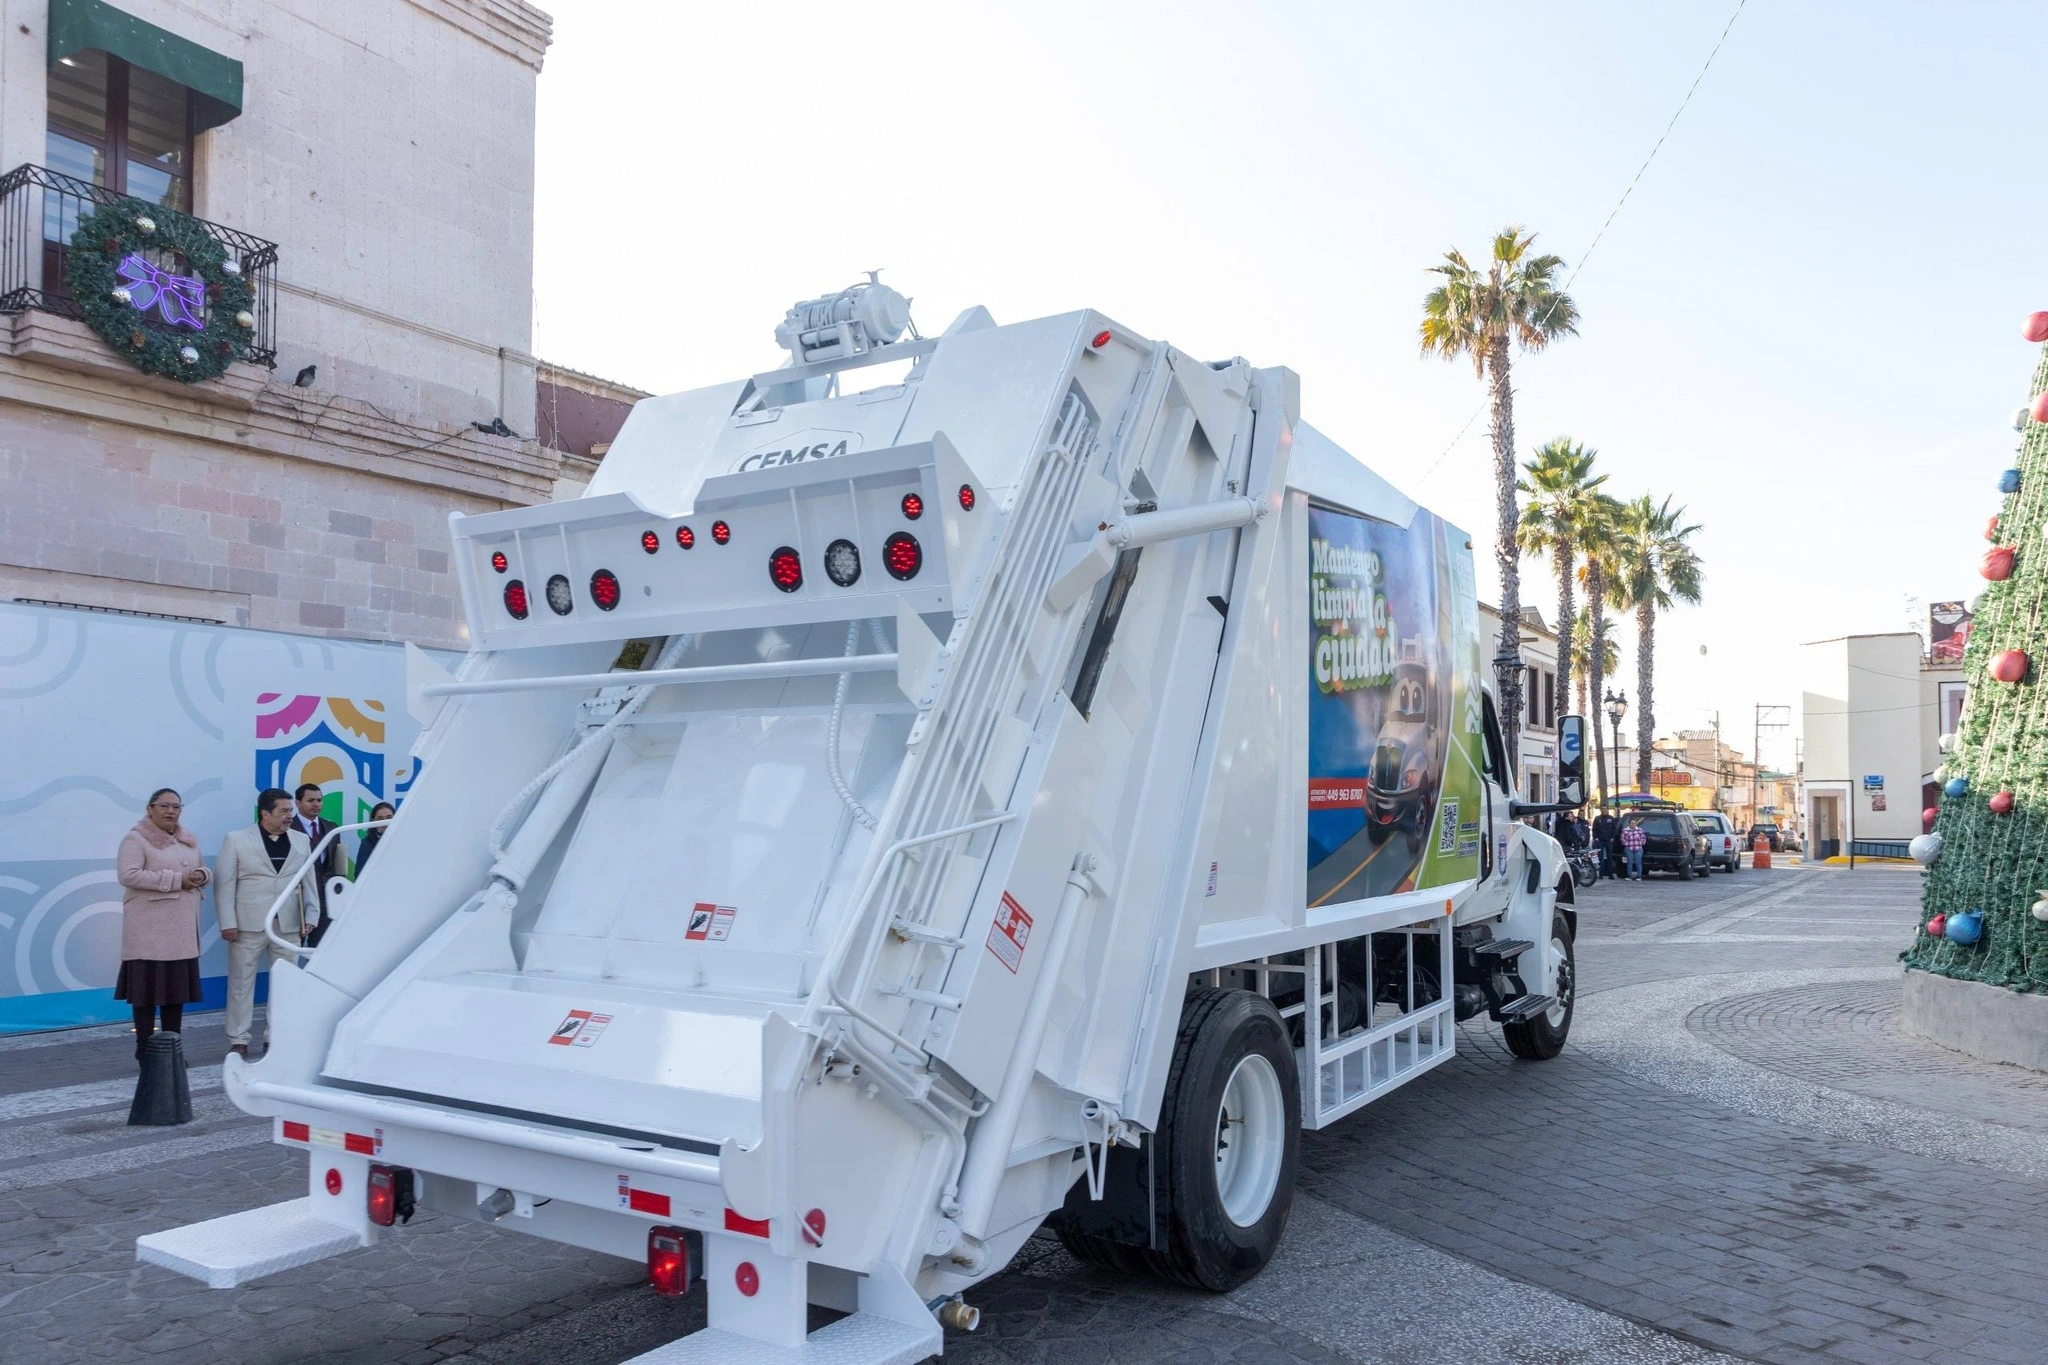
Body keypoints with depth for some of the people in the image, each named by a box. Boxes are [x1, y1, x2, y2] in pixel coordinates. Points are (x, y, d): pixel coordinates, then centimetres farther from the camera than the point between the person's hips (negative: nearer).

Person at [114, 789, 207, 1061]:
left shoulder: (189, 841, 15)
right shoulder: (136, 839, -6)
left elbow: (203, 870, 24)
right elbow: (129, 875, -18)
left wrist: (201, 875, -2)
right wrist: (176, 880, -20)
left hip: (182, 928, 6)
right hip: (149, 929, -6)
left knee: (177, 987, 8)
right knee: (148, 987, -3)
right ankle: (145, 1049, 5)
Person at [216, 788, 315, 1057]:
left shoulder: (301, 841, 10)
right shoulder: (236, 839, 0)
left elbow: (308, 883, 11)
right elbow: (225, 883, -3)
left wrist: (309, 918, 4)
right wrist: (228, 923, -9)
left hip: (288, 924, 3)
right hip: (249, 924, -3)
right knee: (241, 983, 4)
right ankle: (238, 1040, 12)